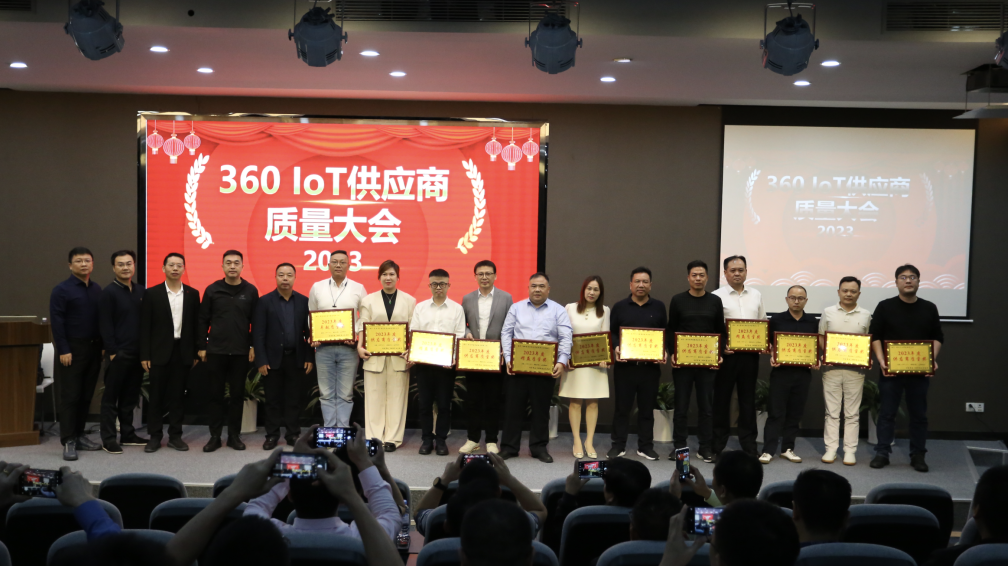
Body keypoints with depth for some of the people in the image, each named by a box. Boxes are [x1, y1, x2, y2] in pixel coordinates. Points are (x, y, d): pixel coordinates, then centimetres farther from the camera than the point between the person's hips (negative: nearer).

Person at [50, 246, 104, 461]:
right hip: (73, 349, -5)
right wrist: (63, 350, -14)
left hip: (94, 348, 5)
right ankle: (68, 441, 1)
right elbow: (57, 322, -9)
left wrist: (103, 345, 6)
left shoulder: (97, 290, 9)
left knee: (86, 395, 9)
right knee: (70, 396, -2)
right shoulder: (62, 290, -5)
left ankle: (79, 435, 18)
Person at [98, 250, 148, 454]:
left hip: (137, 353, 6)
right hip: (119, 353, -6)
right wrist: (112, 351, -13)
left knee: (130, 396, 13)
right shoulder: (109, 292, -5)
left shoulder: (140, 291, 11)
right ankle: (108, 439, 6)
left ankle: (128, 434, 22)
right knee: (111, 397, 1)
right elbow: (105, 325, -9)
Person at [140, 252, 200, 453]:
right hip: (160, 352, -1)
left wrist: (196, 353, 3)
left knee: (177, 395, 7)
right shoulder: (152, 293, -1)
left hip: (183, 352, 2)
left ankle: (175, 435, 14)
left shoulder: (192, 294, 5)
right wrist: (144, 355, -7)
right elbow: (145, 327, -2)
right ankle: (155, 436, 12)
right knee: (156, 395, 4)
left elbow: (195, 325, 6)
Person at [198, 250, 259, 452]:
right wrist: (202, 347, 1)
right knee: (215, 394, 4)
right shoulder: (212, 290, 1)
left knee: (237, 394, 6)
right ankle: (215, 436, 12)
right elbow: (203, 320, 4)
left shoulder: (250, 291, 2)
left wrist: (253, 346, -1)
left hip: (241, 352, 0)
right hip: (216, 351, 0)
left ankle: (234, 435, 15)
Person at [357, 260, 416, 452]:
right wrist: (360, 346, -11)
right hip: (374, 357, 0)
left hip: (399, 357, 0)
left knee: (396, 398, 0)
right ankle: (374, 438, 5)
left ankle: (392, 438, 5)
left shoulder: (409, 301, 9)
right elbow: (363, 326, 5)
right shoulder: (368, 300, 11)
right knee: (375, 398, 1)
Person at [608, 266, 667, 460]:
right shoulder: (620, 307, 7)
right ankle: (618, 445, 11)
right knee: (622, 407, 3)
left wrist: (665, 351, -6)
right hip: (624, 365, -1)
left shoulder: (659, 307, 9)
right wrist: (615, 348, -12)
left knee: (647, 408, 6)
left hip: (650, 366, 1)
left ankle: (645, 446, 15)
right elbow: (611, 333, 6)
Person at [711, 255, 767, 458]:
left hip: (750, 354, 3)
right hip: (727, 354, -3)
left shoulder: (756, 295, 12)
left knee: (748, 399, 8)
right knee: (722, 399, 3)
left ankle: (749, 445, 16)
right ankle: (717, 445, 11)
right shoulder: (717, 296, -1)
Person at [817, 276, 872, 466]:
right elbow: (820, 337, 7)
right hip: (832, 367, 0)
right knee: (832, 411, 4)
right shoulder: (828, 312, 5)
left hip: (856, 369, 0)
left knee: (852, 413, 5)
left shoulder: (866, 315, 6)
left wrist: (868, 358, -8)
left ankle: (850, 451, 10)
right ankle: (831, 449, 9)